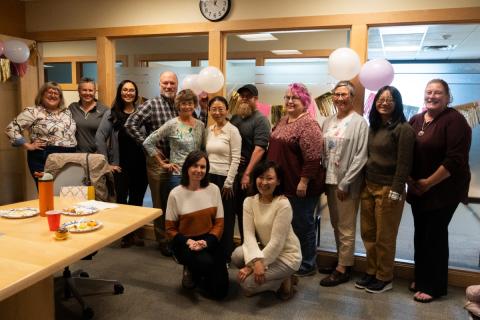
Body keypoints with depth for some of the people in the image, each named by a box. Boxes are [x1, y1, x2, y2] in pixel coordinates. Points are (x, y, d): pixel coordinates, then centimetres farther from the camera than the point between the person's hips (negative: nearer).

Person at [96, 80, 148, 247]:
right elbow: (99, 137, -5)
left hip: (140, 164, 2)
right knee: (122, 199, 9)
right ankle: (125, 234, 24)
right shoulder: (111, 114, 0)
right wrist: (106, 162, -9)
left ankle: (135, 233, 27)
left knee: (137, 199, 12)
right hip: (121, 165, -1)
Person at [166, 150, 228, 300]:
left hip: (209, 240, 2)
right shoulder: (176, 194, -9)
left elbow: (219, 222, 0)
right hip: (185, 242, -2)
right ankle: (191, 271, 4)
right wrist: (188, 242, -18)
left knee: (220, 291, -9)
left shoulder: (213, 189, -3)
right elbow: (170, 228, -2)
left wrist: (206, 242, -16)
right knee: (206, 263, -34)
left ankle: (198, 273, 24)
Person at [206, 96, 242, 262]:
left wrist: (228, 183, -14)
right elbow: (206, 154, 14)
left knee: (226, 219, 6)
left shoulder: (232, 130, -9)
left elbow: (235, 159, -12)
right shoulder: (208, 130, 9)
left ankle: (226, 255, 20)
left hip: (224, 178, -5)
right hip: (209, 177, 6)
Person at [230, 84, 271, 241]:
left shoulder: (260, 120, -8)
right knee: (237, 210, 12)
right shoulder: (234, 117, 14)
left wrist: (247, 173, -21)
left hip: (250, 174, -6)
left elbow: (259, 149, -17)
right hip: (233, 171, 7)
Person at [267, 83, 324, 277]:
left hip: (299, 187, -8)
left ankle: (307, 266, 22)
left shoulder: (308, 124, -15)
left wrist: (304, 182, -22)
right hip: (282, 184, 9)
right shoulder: (283, 121, 12)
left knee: (302, 225, 5)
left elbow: (312, 157, -21)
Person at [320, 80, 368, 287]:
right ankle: (342, 260, 30)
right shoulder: (328, 122, 11)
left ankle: (343, 269, 13)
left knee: (346, 227, 2)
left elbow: (361, 157, -12)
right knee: (336, 224, 15)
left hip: (347, 184, -6)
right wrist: (324, 178, 6)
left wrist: (345, 183, -15)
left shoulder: (359, 123, -7)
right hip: (330, 180, 6)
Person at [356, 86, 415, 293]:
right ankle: (371, 272, 26)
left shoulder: (403, 129, -9)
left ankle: (385, 278, 21)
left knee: (384, 237, 5)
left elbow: (404, 163, -12)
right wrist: (363, 183, 12)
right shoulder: (373, 127, 13)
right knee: (368, 234, 11)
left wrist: (396, 191, -16)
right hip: (368, 186, 6)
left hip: (388, 189, -6)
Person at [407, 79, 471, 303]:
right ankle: (421, 278, 31)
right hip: (418, 189, 6)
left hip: (443, 190, -6)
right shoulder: (415, 120, 9)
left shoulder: (454, 120, -12)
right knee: (420, 234, 14)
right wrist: (411, 179, -1)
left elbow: (455, 160, -19)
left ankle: (434, 286, 17)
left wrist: (429, 183, -17)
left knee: (435, 235, 2)